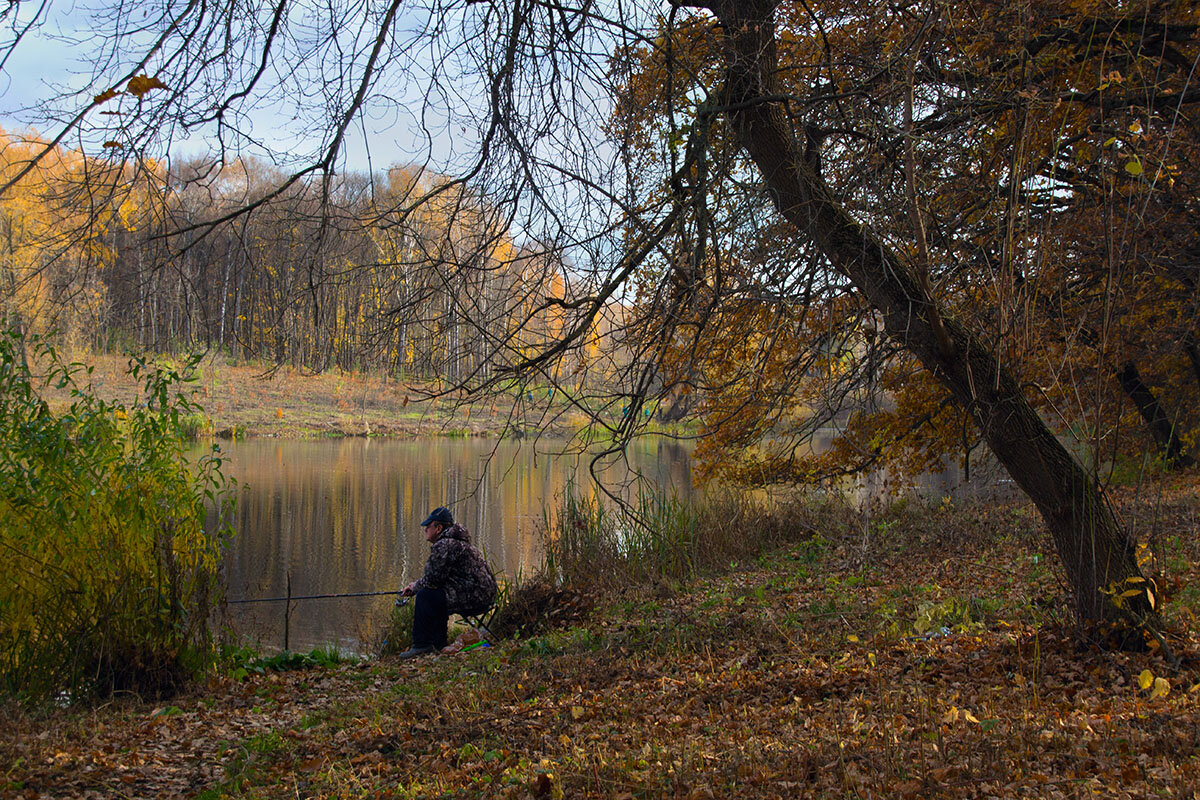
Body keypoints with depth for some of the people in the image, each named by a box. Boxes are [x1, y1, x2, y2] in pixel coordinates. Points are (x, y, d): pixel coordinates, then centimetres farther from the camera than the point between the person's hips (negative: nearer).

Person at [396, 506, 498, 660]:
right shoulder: (456, 541, 20)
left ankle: (421, 645, -4)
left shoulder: (443, 545, -14)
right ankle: (438, 645, 26)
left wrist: (415, 587, 5)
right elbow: (436, 577, 27)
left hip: (474, 598, -11)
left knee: (425, 596, -10)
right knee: (435, 597, 25)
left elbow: (432, 580, -15)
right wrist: (415, 586, 19)